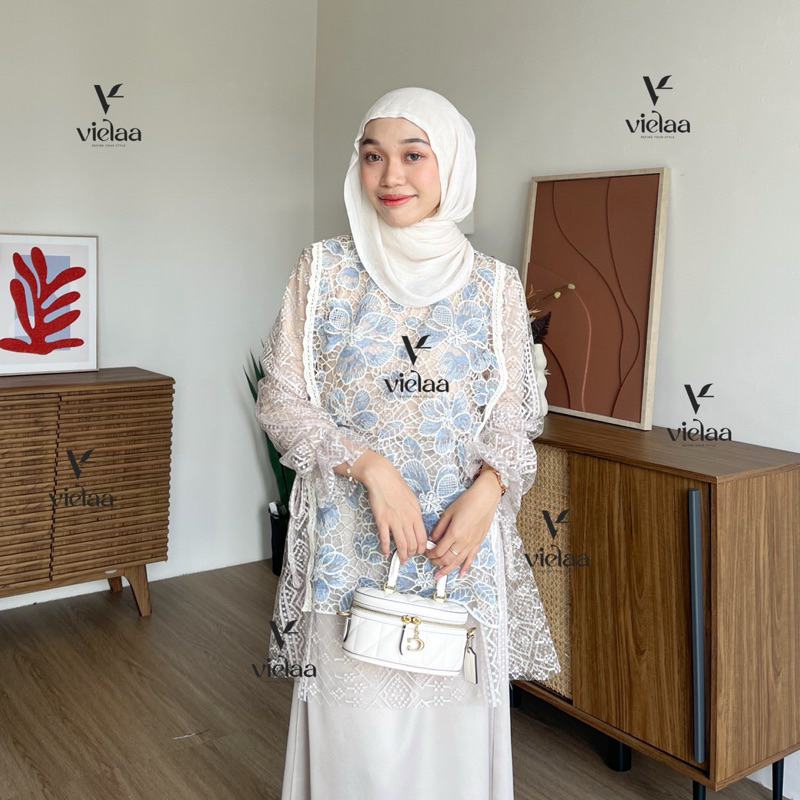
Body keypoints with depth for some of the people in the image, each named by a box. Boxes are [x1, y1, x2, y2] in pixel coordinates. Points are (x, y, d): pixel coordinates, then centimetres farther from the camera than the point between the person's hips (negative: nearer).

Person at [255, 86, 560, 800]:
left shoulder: (496, 285, 4)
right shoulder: (324, 271, 2)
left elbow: (513, 416, 6)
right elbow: (280, 402, -1)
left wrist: (487, 491, -14)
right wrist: (372, 466, -14)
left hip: (464, 534, 1)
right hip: (350, 536, -1)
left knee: (454, 721, 8)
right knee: (357, 730, 5)